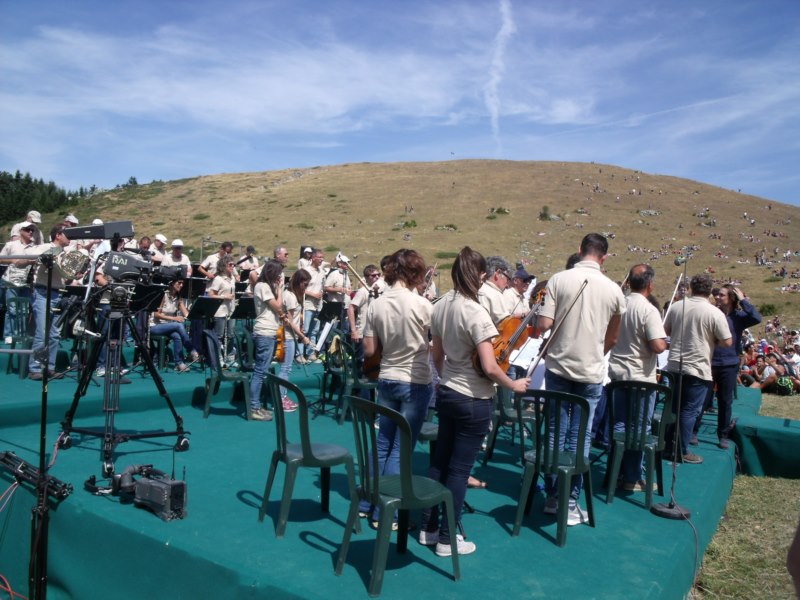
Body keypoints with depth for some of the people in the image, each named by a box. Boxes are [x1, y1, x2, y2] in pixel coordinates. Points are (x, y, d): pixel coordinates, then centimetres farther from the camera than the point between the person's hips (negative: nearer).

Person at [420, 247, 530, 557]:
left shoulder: (441, 306, 1)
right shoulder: (476, 313, -22)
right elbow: (490, 368, -24)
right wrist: (514, 385, -7)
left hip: (446, 393, 7)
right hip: (474, 400, -7)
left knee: (440, 461, 18)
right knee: (459, 470, 5)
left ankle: (429, 528, 30)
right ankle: (447, 539, 19)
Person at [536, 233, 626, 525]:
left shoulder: (559, 279, -7)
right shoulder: (613, 290, -1)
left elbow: (544, 324, -13)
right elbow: (612, 338, 8)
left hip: (558, 367, 0)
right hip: (591, 373, 0)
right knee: (580, 438, 7)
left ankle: (552, 497, 20)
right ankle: (570, 503, 13)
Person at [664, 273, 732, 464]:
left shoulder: (676, 306, 0)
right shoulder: (714, 313, -14)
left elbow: (666, 330, 12)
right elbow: (727, 342, -10)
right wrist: (711, 339, 7)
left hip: (674, 366, 5)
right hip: (697, 369, -5)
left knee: (674, 407, 19)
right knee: (690, 411, 3)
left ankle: (668, 442, 29)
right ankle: (682, 452, 9)